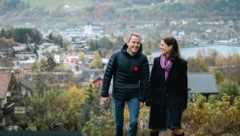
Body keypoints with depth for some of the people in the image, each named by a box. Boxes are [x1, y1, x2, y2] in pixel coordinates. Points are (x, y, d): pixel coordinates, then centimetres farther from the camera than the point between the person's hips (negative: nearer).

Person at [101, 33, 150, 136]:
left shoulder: (142, 59, -8)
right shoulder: (117, 56, -9)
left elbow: (145, 79, -5)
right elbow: (107, 75, -4)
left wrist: (142, 98, -6)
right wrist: (104, 94, -5)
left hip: (134, 95, 0)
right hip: (118, 94, 0)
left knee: (134, 122, -5)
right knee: (118, 122, 12)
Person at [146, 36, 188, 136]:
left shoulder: (181, 63, -5)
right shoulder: (157, 61, 2)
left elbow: (184, 84, -1)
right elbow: (152, 82, 4)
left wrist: (184, 103, -1)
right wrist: (149, 100, 2)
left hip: (174, 99, -3)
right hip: (158, 99, 3)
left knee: (175, 127, -10)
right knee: (154, 127, 9)